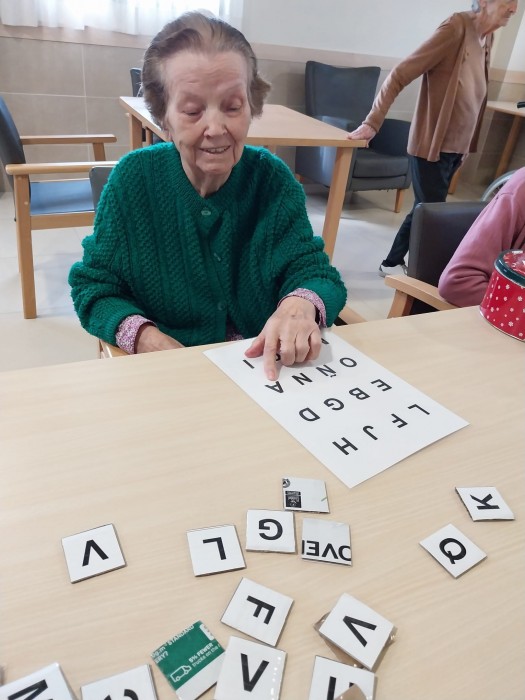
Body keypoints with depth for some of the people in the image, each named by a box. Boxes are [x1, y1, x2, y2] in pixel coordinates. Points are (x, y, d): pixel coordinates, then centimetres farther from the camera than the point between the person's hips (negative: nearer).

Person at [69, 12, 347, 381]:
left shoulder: (272, 179, -4)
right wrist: (145, 336, -22)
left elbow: (314, 271, -8)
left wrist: (301, 305, -32)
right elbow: (94, 288, -3)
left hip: (268, 368, 1)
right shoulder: (134, 178, -6)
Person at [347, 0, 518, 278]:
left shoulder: (487, 38, 7)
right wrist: (372, 123, -25)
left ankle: (393, 263, 29)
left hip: (454, 147, 8)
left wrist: (466, 145, 15)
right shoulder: (457, 27, -15)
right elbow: (400, 75, -19)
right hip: (431, 146, -8)